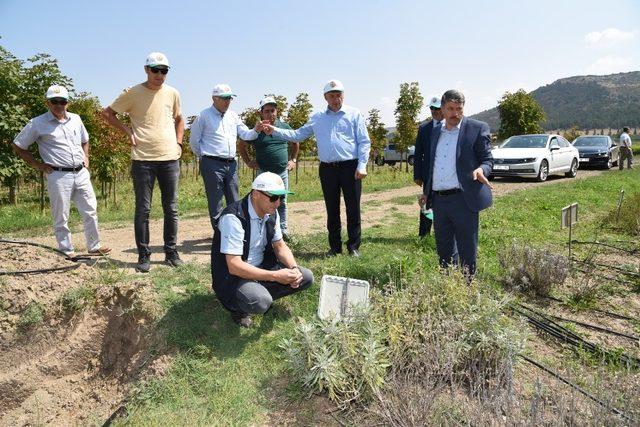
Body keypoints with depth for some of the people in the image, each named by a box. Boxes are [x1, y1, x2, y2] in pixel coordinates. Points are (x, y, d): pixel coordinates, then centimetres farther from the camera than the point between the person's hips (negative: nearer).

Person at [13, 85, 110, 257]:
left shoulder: (76, 119, 12)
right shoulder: (37, 124, -3)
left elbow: (85, 140, 30)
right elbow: (18, 146, 4)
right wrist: (37, 165, -2)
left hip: (81, 173, 5)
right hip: (59, 176, -5)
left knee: (91, 211, 6)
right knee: (61, 217, 2)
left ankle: (94, 247, 17)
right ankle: (68, 252, 12)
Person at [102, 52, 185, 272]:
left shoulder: (172, 93, 9)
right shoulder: (132, 93, 0)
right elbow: (108, 113, 8)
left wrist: (178, 142, 11)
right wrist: (128, 131, -2)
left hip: (170, 158, 3)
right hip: (143, 159, -3)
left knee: (171, 209, 7)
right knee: (143, 209, 2)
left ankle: (171, 252, 18)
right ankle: (143, 255, 11)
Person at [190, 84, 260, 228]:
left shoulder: (233, 116, 13)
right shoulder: (204, 116, -4)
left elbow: (246, 135, 7)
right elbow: (194, 140, 0)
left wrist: (256, 130, -13)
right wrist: (205, 157, 6)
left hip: (231, 164, 6)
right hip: (212, 165, -6)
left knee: (234, 201, 11)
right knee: (216, 203, -1)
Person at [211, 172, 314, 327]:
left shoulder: (271, 213, -3)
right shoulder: (234, 217, -27)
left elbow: (280, 246, 8)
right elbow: (234, 266, -30)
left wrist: (294, 268, -12)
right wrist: (276, 276, -30)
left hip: (262, 268, 8)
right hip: (234, 275, -8)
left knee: (306, 277, -4)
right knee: (260, 302, -36)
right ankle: (238, 307, -2)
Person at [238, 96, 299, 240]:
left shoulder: (285, 127, 6)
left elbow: (295, 143, 22)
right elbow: (241, 145, 12)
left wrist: (293, 160, 14)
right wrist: (248, 162, 6)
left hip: (283, 172, 3)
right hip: (264, 173, -2)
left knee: (282, 202, 10)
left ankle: (283, 230, 19)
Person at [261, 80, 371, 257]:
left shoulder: (354, 114, 4)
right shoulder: (317, 118, 13)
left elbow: (364, 142, -1)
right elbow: (297, 135, 14)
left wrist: (362, 165, -11)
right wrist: (275, 130, 5)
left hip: (350, 167, -3)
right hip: (327, 168, 3)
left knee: (353, 209, 0)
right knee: (332, 210, 9)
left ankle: (354, 247, 11)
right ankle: (335, 246, 20)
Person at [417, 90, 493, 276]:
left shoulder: (477, 128, -2)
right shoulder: (435, 132, 15)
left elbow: (487, 159, -2)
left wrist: (481, 170, -24)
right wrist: (426, 191, 18)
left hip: (463, 199, -5)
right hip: (439, 200, 6)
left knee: (467, 250, 3)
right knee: (443, 249, 15)